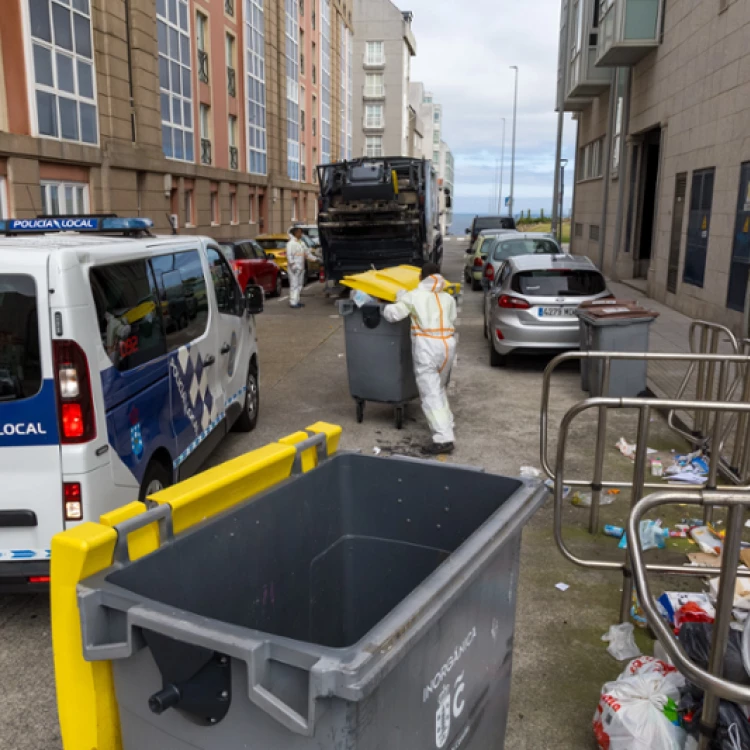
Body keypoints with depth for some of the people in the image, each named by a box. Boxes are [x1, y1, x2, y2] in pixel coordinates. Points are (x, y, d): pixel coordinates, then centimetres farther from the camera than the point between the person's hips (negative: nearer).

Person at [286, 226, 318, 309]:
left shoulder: (302, 243, 16)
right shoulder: (291, 243, -9)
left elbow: (308, 253, 22)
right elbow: (289, 255, -16)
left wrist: (315, 259, 16)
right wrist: (292, 265, -25)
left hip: (301, 268, 8)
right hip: (294, 268, -8)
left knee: (300, 285, 10)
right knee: (294, 285, -11)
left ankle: (297, 301, 17)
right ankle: (293, 302, -12)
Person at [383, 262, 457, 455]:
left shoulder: (413, 296, 3)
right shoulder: (448, 299, 16)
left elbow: (392, 315, -4)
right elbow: (453, 322, 14)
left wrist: (387, 308, 16)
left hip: (427, 346, -5)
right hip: (448, 344, 6)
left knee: (431, 395, -5)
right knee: (439, 388, 25)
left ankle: (443, 439, -12)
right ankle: (447, 425, 33)